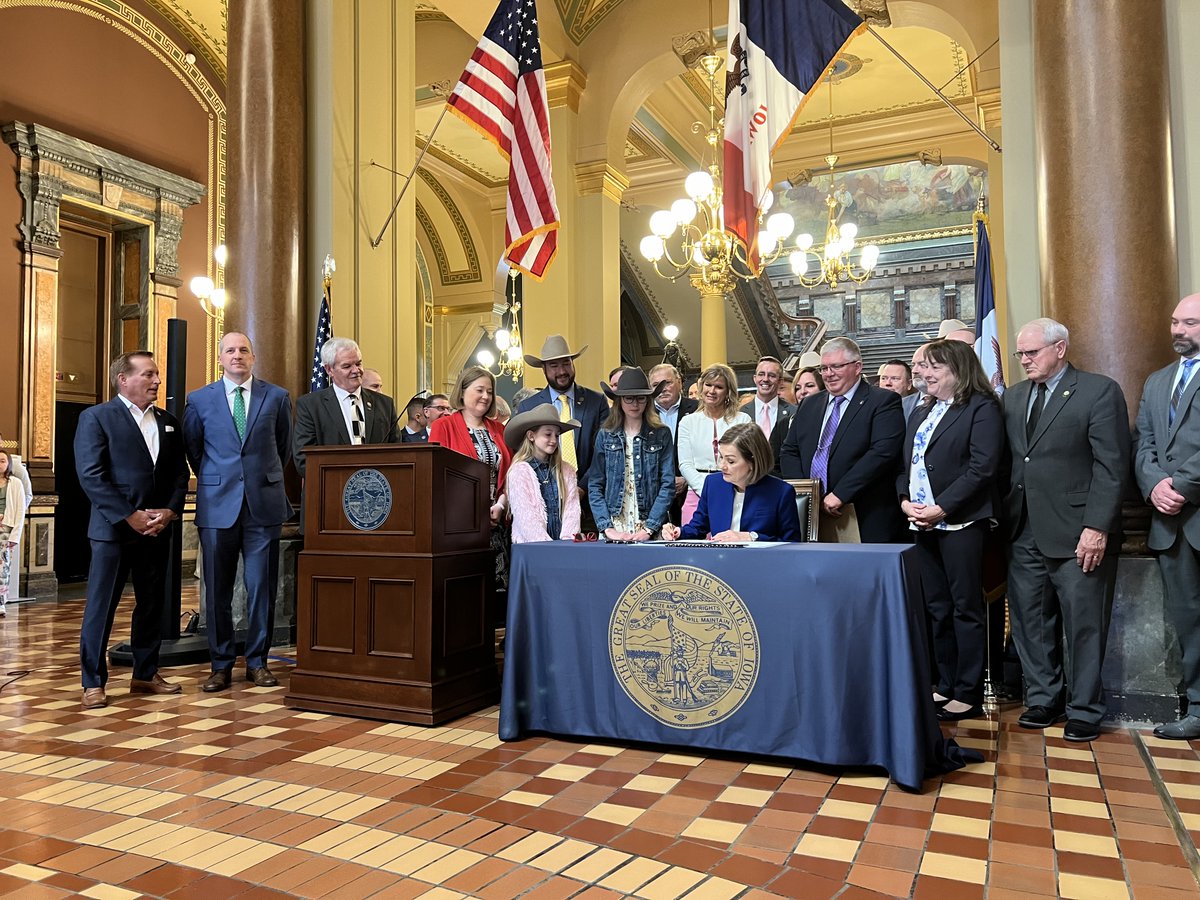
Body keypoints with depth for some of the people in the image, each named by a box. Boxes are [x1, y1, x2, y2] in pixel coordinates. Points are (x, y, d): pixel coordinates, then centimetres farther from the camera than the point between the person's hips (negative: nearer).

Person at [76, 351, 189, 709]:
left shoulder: (168, 422, 13)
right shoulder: (96, 417, -3)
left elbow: (180, 473, 12)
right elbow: (90, 475, -11)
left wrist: (170, 511, -5)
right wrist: (130, 516, -15)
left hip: (157, 528, 5)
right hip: (113, 529, -5)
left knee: (152, 604, 11)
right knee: (101, 607, 0)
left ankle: (145, 674, 23)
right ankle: (93, 682, 10)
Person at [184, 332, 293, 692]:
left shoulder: (277, 397, 5)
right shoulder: (199, 400, 6)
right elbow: (192, 449, 16)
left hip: (264, 504, 0)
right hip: (217, 505, 0)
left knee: (262, 587, 4)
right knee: (217, 590, 5)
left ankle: (257, 662, 16)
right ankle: (221, 665, 17)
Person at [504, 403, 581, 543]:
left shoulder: (567, 471, 13)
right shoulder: (519, 471, 0)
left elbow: (572, 509, 6)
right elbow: (525, 516, -6)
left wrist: (567, 541, -8)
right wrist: (547, 545, -13)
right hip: (531, 545, -3)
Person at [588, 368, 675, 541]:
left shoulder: (662, 435, 1)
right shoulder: (605, 436, 4)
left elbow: (667, 485, -4)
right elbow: (595, 486, 2)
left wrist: (649, 528, -13)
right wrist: (607, 527, -10)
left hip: (652, 531, -1)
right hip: (614, 528, 1)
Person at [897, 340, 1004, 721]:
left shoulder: (981, 408, -6)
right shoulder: (922, 413, 19)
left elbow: (982, 468, -15)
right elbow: (906, 464, 18)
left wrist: (940, 508, -19)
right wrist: (905, 501, -1)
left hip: (960, 521, -8)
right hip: (923, 522, 8)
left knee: (966, 608, -1)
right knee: (937, 608, 13)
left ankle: (968, 694, 8)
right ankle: (946, 686, 23)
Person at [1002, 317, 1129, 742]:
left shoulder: (1099, 391, -4)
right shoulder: (1012, 397, 13)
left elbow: (1112, 466, -10)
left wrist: (1097, 527, -15)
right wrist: (1005, 517, 4)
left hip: (1076, 532, -5)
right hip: (1024, 532, 5)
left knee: (1084, 624, 4)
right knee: (1031, 621, 11)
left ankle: (1084, 710, 18)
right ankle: (1043, 699, 25)